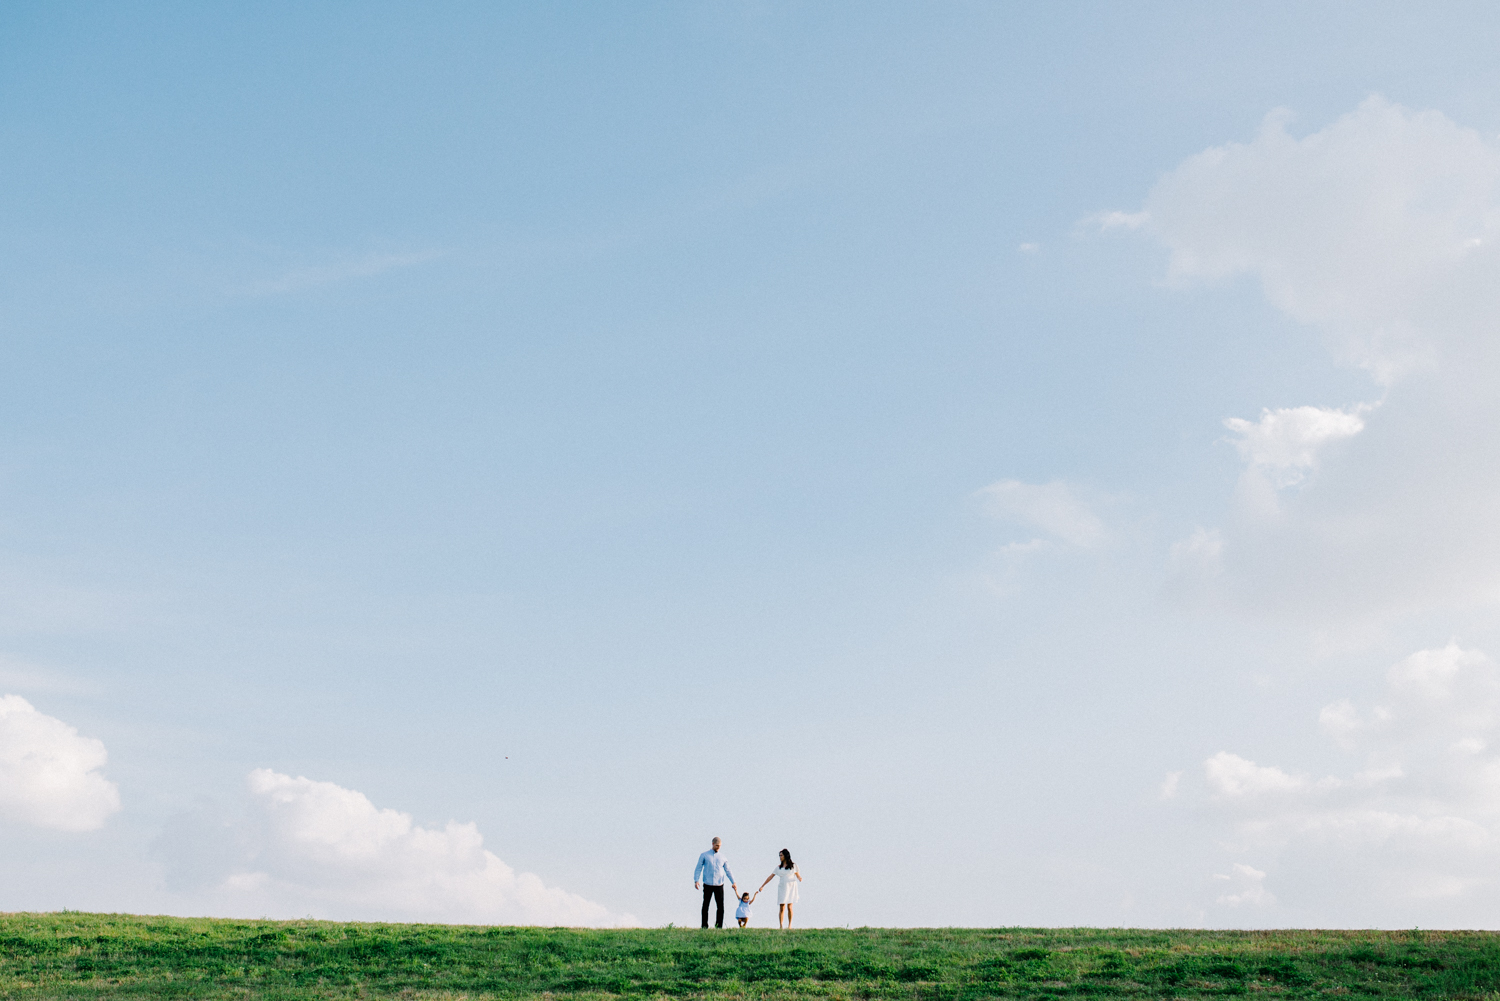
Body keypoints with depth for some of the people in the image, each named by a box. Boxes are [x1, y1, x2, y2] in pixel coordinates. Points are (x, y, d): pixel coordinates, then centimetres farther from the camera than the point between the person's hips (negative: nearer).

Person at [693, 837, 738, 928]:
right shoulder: (704, 855, 6)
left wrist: (733, 882, 3)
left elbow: (728, 871, 14)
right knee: (705, 906, 0)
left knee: (721, 906, -2)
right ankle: (704, 926, 6)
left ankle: (719, 926, 5)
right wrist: (696, 880, -9)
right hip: (708, 885, -2)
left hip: (719, 885, 2)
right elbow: (698, 868, 4)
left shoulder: (722, 857, 12)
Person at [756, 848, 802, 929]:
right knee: (782, 908, -5)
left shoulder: (793, 865, 7)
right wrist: (762, 886, 11)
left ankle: (789, 925, 2)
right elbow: (770, 877, 13)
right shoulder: (779, 867, 12)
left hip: (791, 887, -2)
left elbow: (798, 875, 7)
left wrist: (800, 880, -17)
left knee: (789, 907, -6)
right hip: (782, 887, 2)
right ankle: (780, 926, -4)